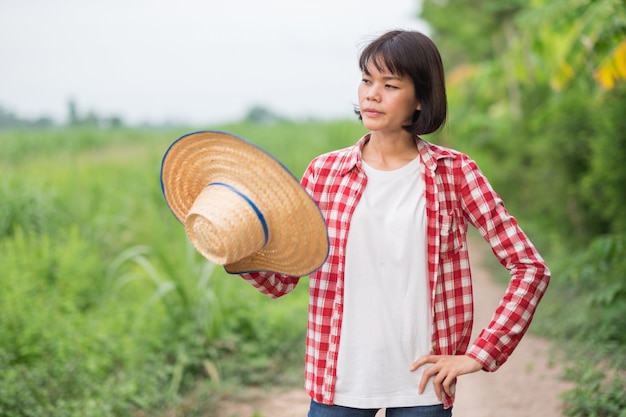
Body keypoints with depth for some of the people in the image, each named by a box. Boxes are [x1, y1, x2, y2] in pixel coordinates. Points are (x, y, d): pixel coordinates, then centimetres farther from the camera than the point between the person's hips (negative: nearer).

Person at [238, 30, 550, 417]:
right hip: (337, 382, 1)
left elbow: (531, 268, -3)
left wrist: (479, 353, -9)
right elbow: (280, 279, 4)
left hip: (420, 386, -1)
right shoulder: (325, 172, 2)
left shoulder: (454, 172, -2)